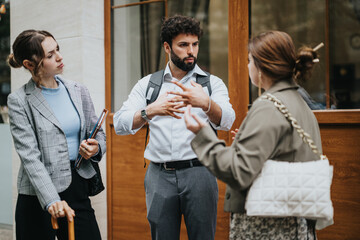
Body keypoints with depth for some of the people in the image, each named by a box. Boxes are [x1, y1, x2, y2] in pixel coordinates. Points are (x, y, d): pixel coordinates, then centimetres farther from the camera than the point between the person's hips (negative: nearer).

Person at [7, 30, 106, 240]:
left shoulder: (79, 91, 7)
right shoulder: (19, 101, -5)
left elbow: (99, 135, 15)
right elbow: (29, 157, -13)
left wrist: (95, 149, -9)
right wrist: (52, 200, -24)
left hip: (78, 190, 4)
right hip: (38, 198, -3)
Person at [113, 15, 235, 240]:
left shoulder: (213, 83, 7)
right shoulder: (147, 84, 10)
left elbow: (226, 121, -12)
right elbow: (120, 124, -3)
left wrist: (205, 103, -34)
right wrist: (150, 111, -23)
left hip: (199, 172, -1)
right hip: (159, 175, 1)